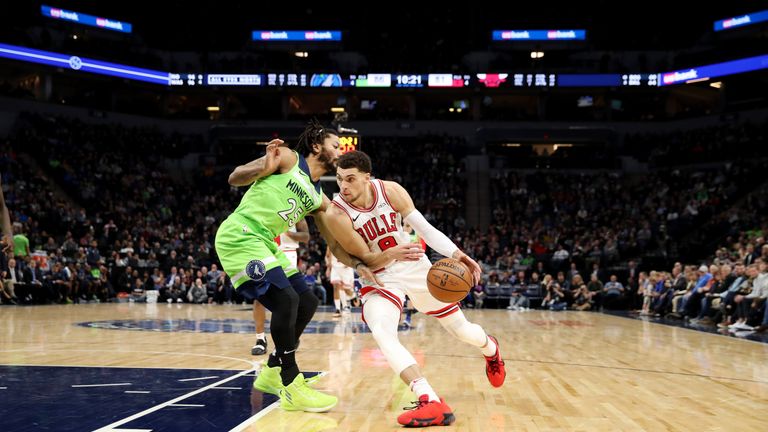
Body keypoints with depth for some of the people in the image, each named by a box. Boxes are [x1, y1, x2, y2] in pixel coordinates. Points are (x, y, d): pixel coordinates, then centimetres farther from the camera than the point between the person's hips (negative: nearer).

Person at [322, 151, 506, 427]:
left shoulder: (390, 191, -16)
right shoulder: (336, 215, -23)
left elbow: (425, 228, -13)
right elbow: (366, 259, -17)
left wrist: (456, 254, -30)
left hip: (414, 267, 2)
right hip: (378, 278, -2)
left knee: (460, 329, 11)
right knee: (382, 332, -32)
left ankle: (490, 348, 48)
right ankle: (431, 402, -38)